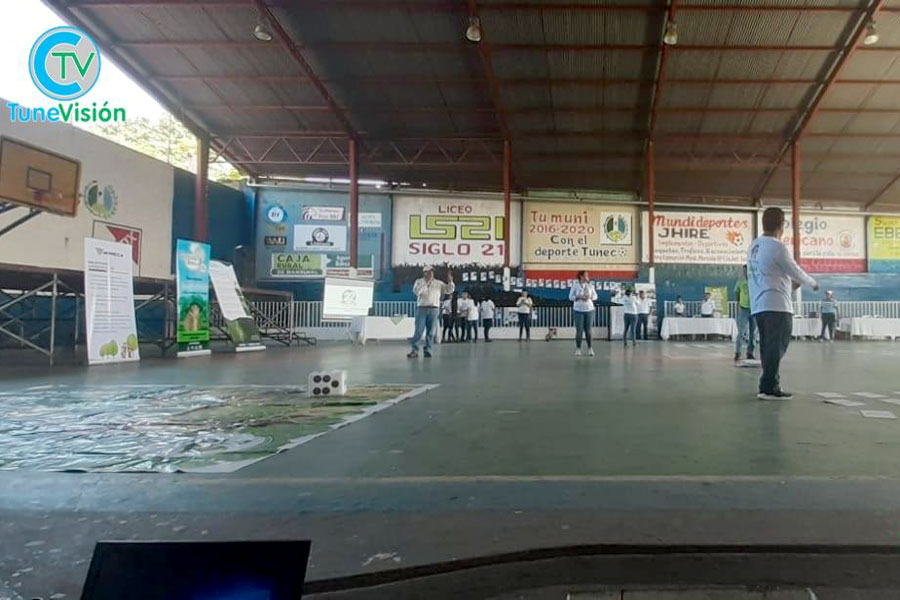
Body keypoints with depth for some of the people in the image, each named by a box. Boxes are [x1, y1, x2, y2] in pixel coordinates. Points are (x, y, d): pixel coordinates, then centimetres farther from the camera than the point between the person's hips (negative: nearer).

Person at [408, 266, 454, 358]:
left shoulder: (438, 283, 11)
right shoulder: (419, 281, 8)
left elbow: (449, 290, 5)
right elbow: (416, 291, -11)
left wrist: (450, 281, -13)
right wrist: (426, 282, -15)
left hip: (433, 310, 2)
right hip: (421, 309, -2)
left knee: (430, 332, 2)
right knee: (419, 331, -6)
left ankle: (427, 350, 9)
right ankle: (414, 350, -2)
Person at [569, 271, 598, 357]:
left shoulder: (590, 285, 3)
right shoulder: (575, 285, -4)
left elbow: (595, 295, 9)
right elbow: (570, 296, -2)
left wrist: (590, 297, -11)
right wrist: (579, 297, -17)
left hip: (589, 310, 2)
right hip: (578, 310, -2)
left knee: (588, 330, 3)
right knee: (579, 330, -3)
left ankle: (590, 349, 12)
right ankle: (578, 349, 6)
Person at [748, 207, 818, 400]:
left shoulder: (754, 246, 13)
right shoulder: (777, 247, -12)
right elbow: (796, 271, -4)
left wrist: (791, 284, 35)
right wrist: (813, 283, 15)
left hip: (759, 305, 8)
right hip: (776, 305, -8)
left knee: (769, 347, 12)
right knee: (776, 347, -5)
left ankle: (769, 386, 16)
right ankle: (769, 388, -6)